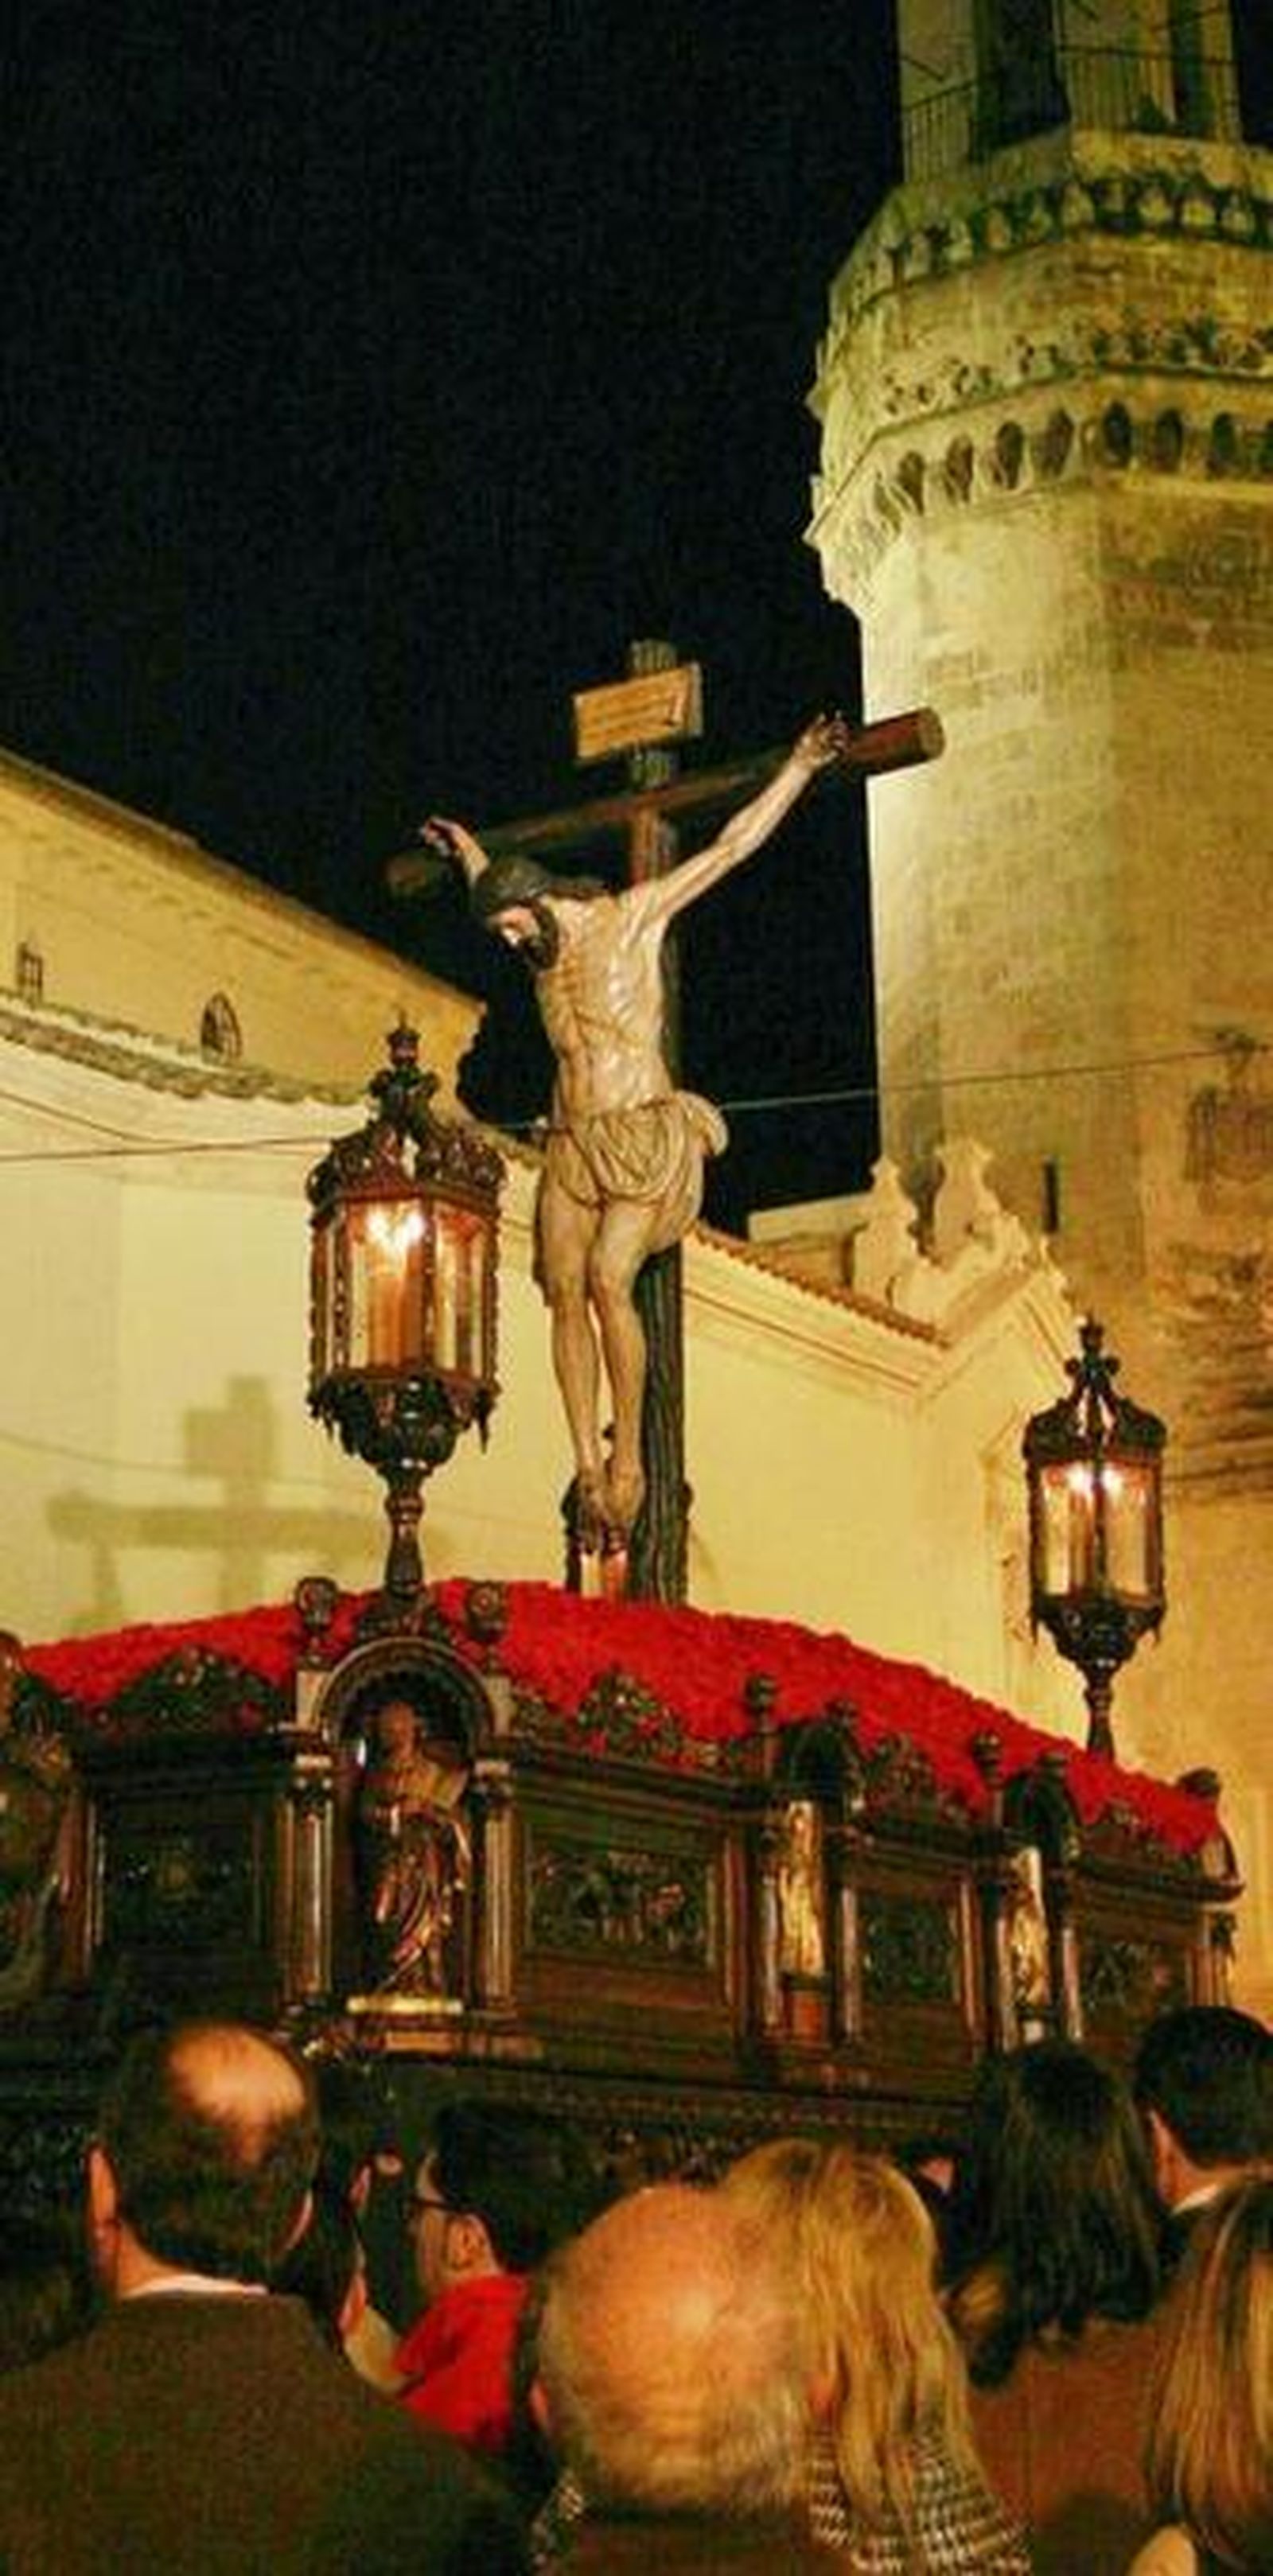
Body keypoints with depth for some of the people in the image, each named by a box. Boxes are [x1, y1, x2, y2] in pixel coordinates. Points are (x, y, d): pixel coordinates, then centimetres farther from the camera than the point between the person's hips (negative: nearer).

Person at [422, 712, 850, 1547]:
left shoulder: (632, 917, 0)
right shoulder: (541, 949, 17)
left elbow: (733, 847, 1)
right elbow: (497, 898, 44)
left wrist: (800, 767, 1)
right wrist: (470, 855, 51)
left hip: (647, 1138, -6)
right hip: (574, 1147, 6)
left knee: (609, 1281, -21)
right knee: (566, 1294, -7)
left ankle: (629, 1458, -13)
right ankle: (590, 1467, -8)